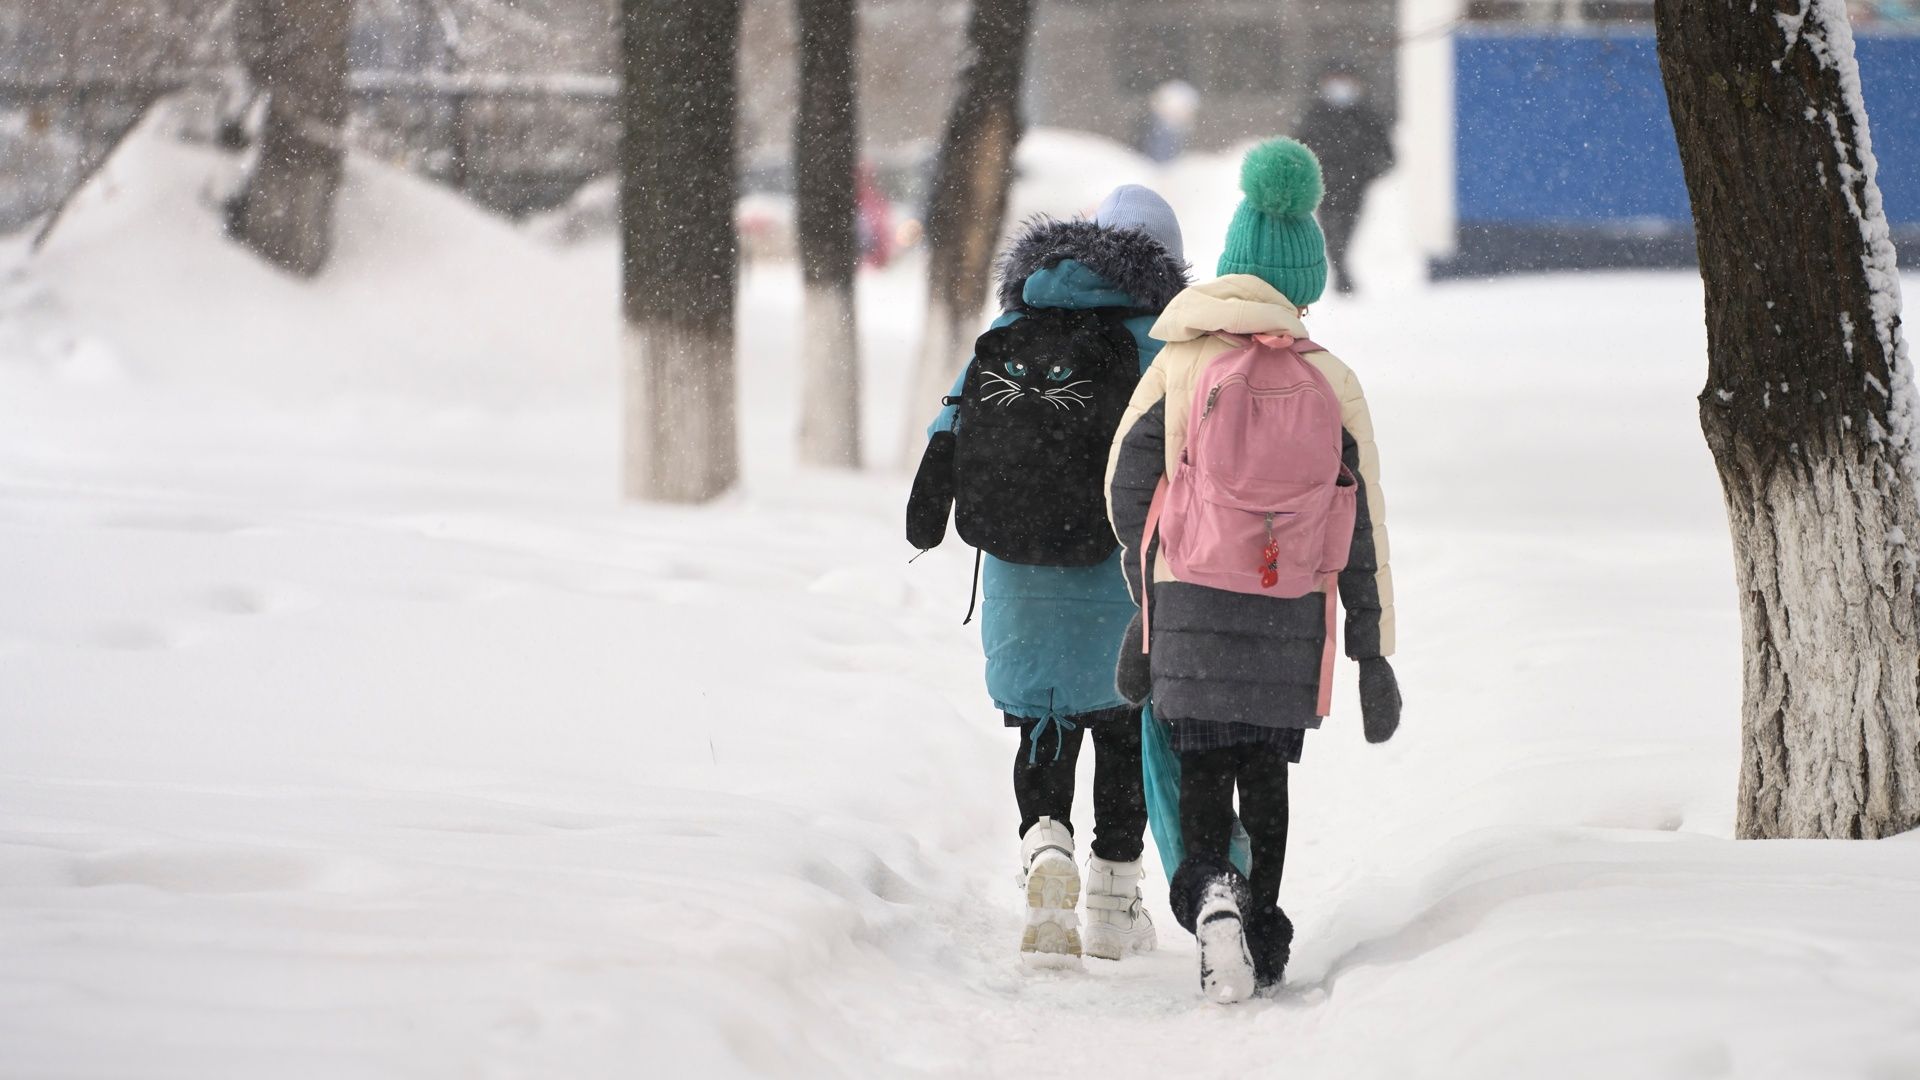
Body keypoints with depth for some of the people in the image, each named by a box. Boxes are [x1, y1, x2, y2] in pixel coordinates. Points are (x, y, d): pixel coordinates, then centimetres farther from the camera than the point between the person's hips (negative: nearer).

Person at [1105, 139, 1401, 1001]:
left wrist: (1146, 604, 12)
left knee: (1202, 766, 5)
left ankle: (1209, 892, -23)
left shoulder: (1181, 364, -1)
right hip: (1292, 614, 1)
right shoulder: (1329, 382, -1)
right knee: (1266, 769, 15)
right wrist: (1371, 648, 5)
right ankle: (1260, 935, 17)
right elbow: (1361, 525, 0)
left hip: (1192, 605, -1)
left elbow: (1130, 490, 0)